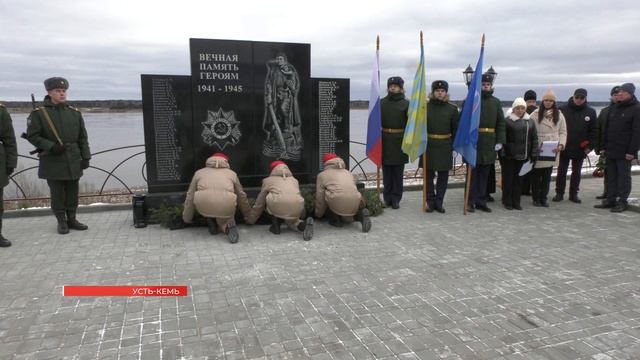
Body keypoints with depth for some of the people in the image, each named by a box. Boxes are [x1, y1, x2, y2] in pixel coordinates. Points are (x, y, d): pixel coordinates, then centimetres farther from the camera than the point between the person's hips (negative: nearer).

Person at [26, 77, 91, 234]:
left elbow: (83, 138, 9)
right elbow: (32, 136, -4)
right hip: (53, 162, -3)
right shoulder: (38, 113, -2)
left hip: (73, 161, 3)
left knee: (73, 192, 8)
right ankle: (61, 221, 16)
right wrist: (51, 146, -17)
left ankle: (71, 219, 21)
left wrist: (85, 157, 3)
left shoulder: (75, 113, 7)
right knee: (57, 193, 3)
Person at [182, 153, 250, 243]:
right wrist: (248, 215, 48)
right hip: (226, 206, 0)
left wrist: (187, 218, 40)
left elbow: (190, 196, 30)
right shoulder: (232, 173, 29)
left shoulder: (199, 172, 28)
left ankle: (211, 223, 19)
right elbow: (241, 196, 36)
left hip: (204, 206, 0)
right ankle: (228, 225, -1)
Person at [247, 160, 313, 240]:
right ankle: (303, 225, 0)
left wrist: (250, 220, 45)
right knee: (291, 220, 32)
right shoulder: (294, 180, 32)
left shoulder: (268, 180, 25)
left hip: (278, 207, -3)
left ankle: (275, 225, 20)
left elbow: (259, 203, 32)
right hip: (297, 208, 3)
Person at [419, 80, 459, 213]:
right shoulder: (425, 107, 0)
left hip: (445, 146, 1)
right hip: (428, 145, -1)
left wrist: (454, 144, 1)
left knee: (443, 176, 6)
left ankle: (439, 202, 17)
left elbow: (455, 129, 7)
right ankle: (431, 202, 15)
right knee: (429, 175, 4)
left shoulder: (452, 109, 4)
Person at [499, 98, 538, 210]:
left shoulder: (529, 122, 11)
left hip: (523, 156, 4)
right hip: (509, 156, -4)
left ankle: (516, 202, 17)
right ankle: (507, 202, 12)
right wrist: (501, 154, -11)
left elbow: (534, 139, 11)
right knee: (508, 179, 2)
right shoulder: (507, 121, -3)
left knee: (519, 179, 8)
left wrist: (534, 154, 5)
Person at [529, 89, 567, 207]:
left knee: (547, 175, 8)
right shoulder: (536, 114, -1)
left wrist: (561, 145, -6)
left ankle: (543, 198, 17)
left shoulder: (558, 115, 9)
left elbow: (563, 132, 9)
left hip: (552, 150, 3)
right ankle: (536, 198, 14)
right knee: (536, 174, 3)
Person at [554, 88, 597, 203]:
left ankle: (573, 194, 19)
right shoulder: (563, 109, -4)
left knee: (576, 173, 10)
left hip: (580, 149, 2)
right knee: (561, 171, 5)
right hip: (564, 148, -1)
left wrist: (590, 146, -3)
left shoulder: (591, 112, 2)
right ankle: (559, 193, 14)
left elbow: (594, 131, 3)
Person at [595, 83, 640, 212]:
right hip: (611, 150, 6)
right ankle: (610, 199, 17)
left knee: (624, 176, 1)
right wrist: (603, 147, 11)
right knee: (611, 176, 10)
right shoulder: (614, 108, 14)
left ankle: (622, 201, 7)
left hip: (624, 152, -6)